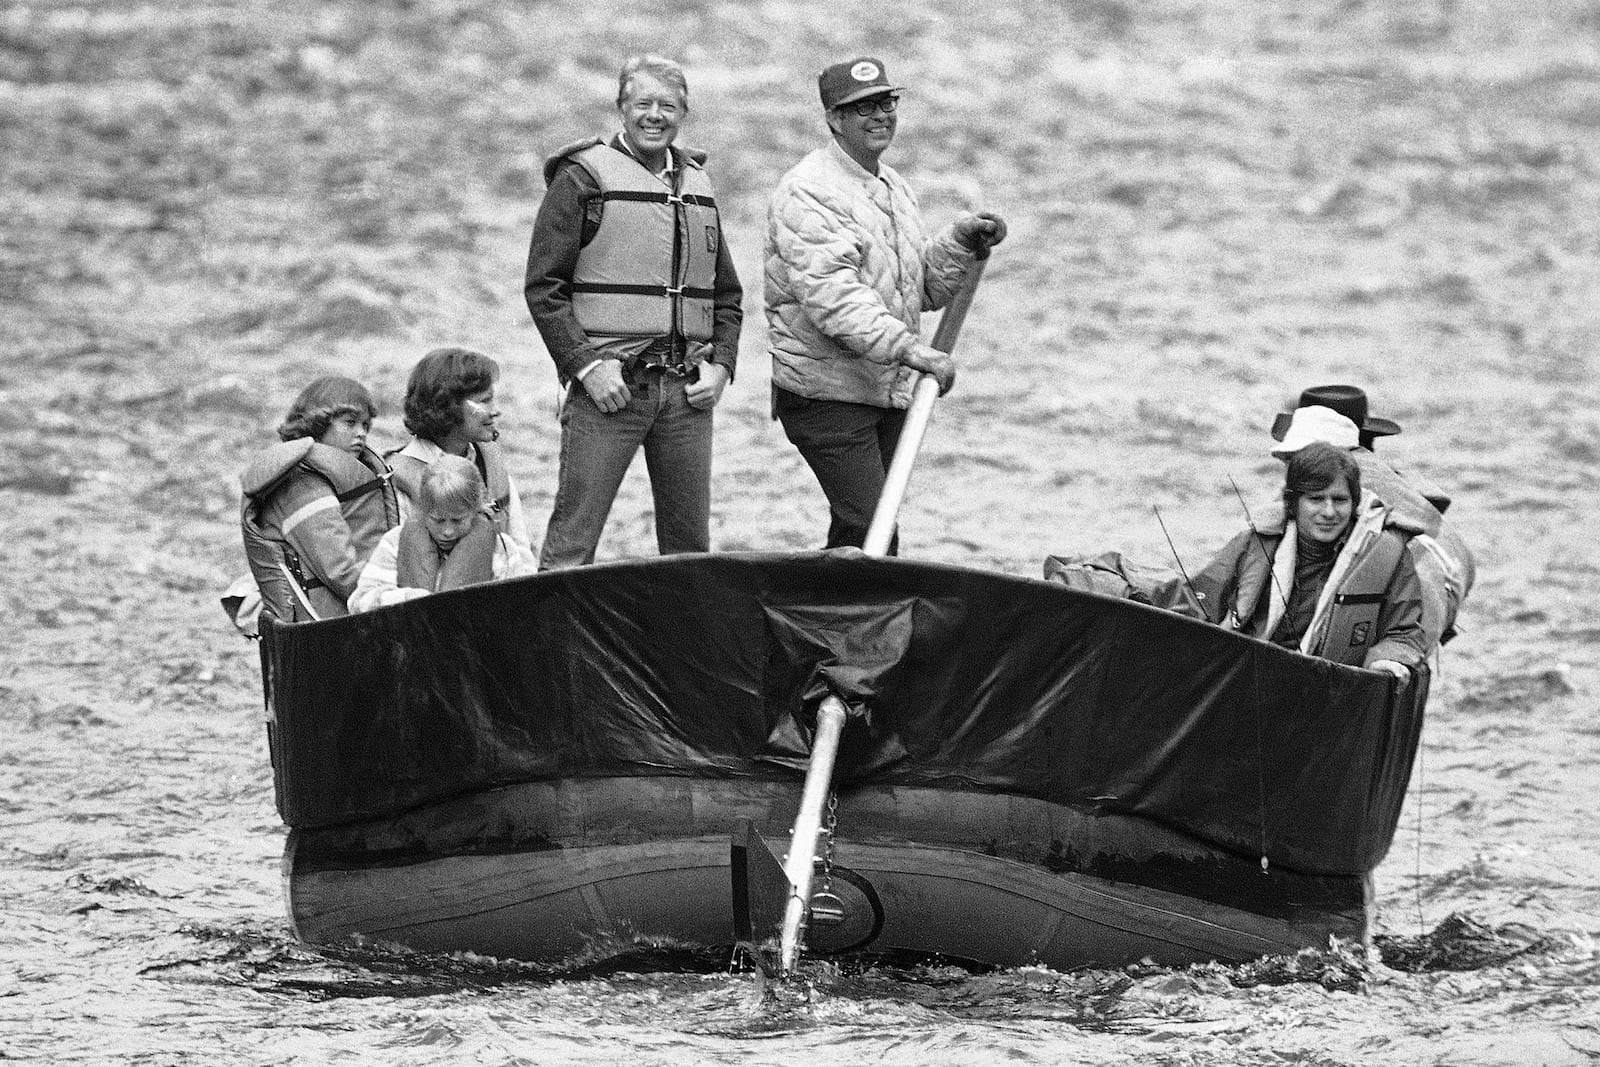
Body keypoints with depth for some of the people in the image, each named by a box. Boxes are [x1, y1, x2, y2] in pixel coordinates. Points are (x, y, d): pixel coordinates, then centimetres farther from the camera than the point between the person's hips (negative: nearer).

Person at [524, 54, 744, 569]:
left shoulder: (697, 186, 17)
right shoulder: (584, 177, 0)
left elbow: (727, 295, 23)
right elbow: (543, 286, -5)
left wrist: (721, 364, 6)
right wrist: (586, 366, -14)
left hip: (686, 391, 5)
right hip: (610, 387, -5)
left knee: (690, 543, 7)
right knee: (573, 538, -10)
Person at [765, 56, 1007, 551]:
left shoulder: (895, 189, 17)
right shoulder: (809, 193, -13)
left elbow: (927, 289, 21)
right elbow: (830, 295, -26)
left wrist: (962, 241, 3)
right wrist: (908, 348, -34)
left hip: (888, 392, 9)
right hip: (826, 393, -9)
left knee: (853, 541, 9)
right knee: (870, 536, -15)